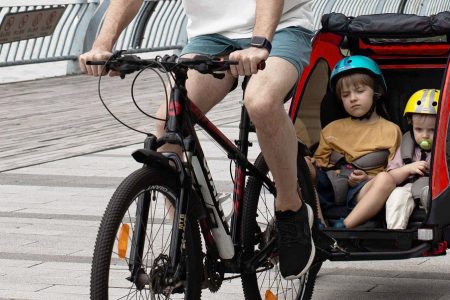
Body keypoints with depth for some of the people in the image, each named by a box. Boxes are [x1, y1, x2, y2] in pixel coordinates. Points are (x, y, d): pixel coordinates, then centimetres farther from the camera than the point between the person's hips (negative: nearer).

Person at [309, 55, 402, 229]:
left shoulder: (390, 130, 16)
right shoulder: (332, 129, 28)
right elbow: (320, 160, 25)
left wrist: (367, 179, -10)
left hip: (361, 190, -3)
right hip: (327, 185, 3)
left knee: (386, 180, -34)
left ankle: (343, 227, -46)